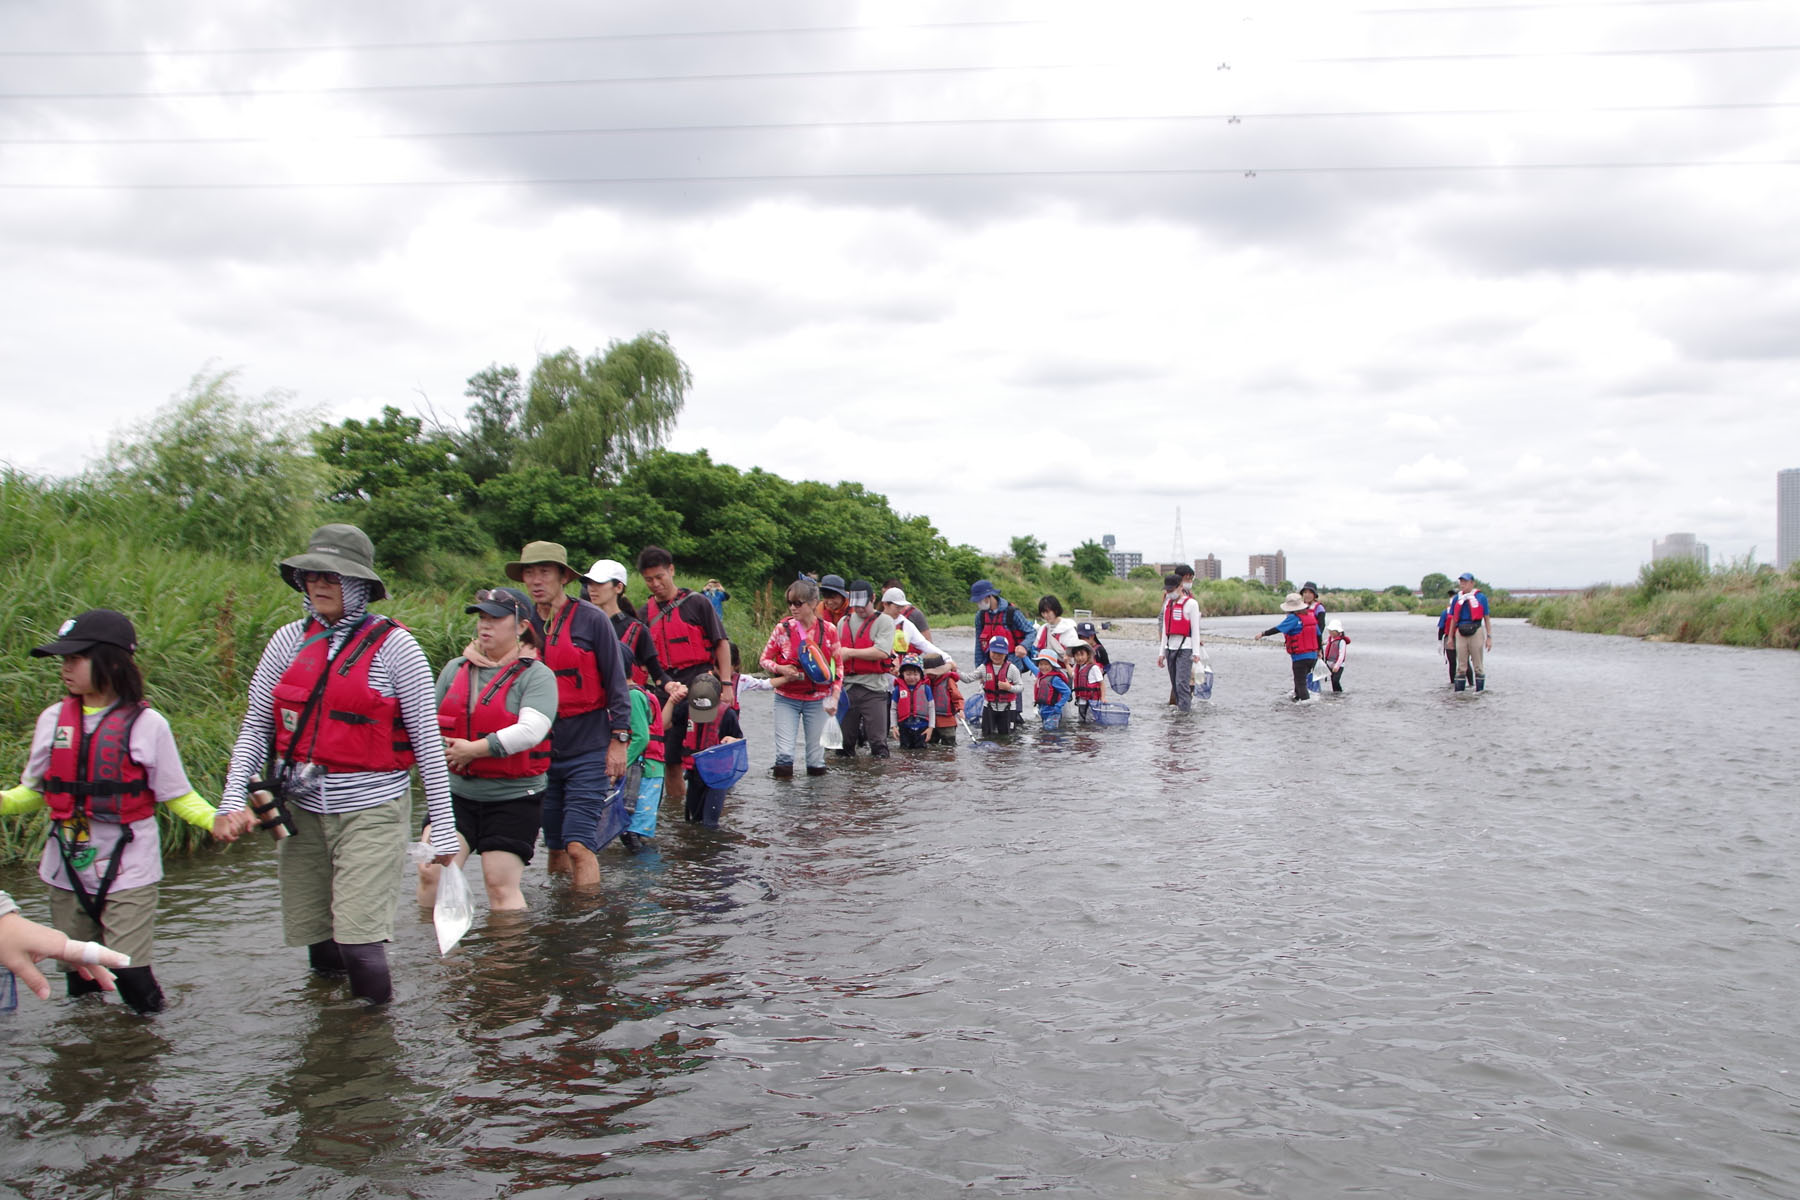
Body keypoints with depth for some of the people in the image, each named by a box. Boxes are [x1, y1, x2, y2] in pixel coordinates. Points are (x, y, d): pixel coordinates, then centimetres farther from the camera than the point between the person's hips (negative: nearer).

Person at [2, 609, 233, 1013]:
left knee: (131, 975, -4)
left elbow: (177, 795, -4)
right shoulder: (53, 719, 3)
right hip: (67, 872, 4)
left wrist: (213, 820, -20)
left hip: (128, 873, -4)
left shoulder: (147, 724, -8)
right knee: (79, 978, 14)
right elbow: (33, 793, 9)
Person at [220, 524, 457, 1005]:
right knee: (311, 931, 10)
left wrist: (444, 829, -7)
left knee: (358, 936, -12)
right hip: (302, 808, 5)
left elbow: (427, 739, -6)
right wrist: (233, 798, -6)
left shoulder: (392, 645, -6)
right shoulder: (290, 640, 6)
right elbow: (255, 727, 9)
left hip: (371, 808, -4)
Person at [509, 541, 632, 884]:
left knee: (578, 846, -10)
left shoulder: (591, 620, -6)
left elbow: (616, 682, -4)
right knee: (555, 847, 13)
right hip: (541, 751, 5)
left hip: (588, 751, -4)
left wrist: (619, 739, -8)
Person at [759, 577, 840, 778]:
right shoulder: (783, 628, -6)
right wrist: (780, 669, -17)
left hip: (817, 699, 1)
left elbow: (837, 666, 5)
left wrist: (834, 697, -1)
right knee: (784, 750, -8)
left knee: (816, 749, 7)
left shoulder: (829, 630, -5)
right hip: (787, 698, -1)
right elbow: (765, 659, 3)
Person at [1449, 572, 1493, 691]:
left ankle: (1480, 690, 9)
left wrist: (1489, 637, -2)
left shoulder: (1480, 597, 1)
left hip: (1476, 632, -3)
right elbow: (1454, 619, 18)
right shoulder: (1457, 598, 12)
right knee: (1461, 665, 7)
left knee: (1478, 664, 2)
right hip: (1461, 633, 4)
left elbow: (1487, 619, 3)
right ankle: (1459, 690, 11)